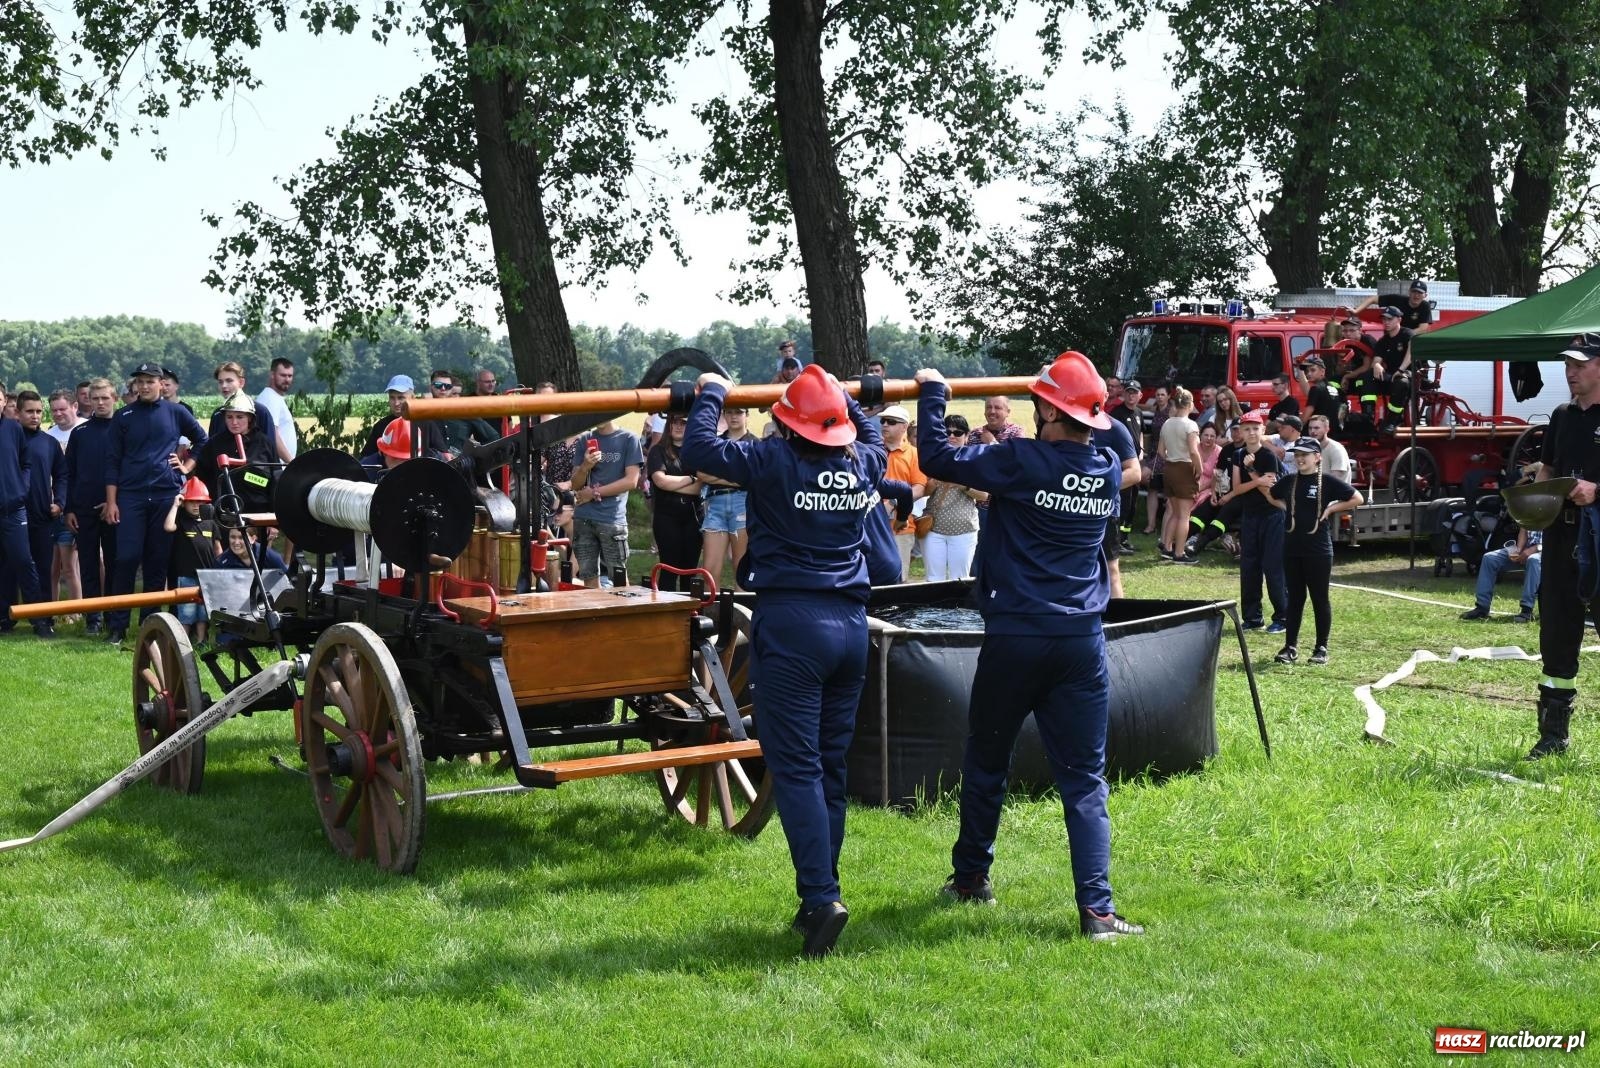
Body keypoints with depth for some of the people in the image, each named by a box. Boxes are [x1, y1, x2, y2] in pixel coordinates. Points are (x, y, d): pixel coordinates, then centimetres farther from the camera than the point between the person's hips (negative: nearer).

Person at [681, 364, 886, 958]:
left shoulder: (775, 462, -9)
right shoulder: (864, 464, 8)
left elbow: (699, 450, -8)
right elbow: (872, 435, 31)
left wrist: (712, 393, 7)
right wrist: (841, 398, 39)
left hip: (790, 622, -6)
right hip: (850, 622, 6)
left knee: (796, 768, -7)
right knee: (831, 768, 11)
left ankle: (820, 896, -17)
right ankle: (819, 898, 16)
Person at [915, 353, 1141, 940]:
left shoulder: (1023, 462, -12)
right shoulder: (1109, 471, 5)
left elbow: (938, 457, -7)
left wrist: (932, 391, 6)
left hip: (1015, 638, -3)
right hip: (1083, 643, 3)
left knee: (986, 762, 16)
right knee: (1085, 778, 2)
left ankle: (971, 877, 31)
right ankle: (1096, 908, -8)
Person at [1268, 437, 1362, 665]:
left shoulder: (1328, 482, -6)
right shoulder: (1288, 482, 7)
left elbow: (1357, 499, -2)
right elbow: (1272, 497, 26)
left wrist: (1330, 509, -6)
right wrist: (1286, 507, 9)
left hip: (1319, 550, -4)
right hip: (1292, 549, 4)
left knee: (1320, 598, 3)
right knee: (1295, 598, 9)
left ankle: (1321, 648, 10)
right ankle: (1291, 647, 12)